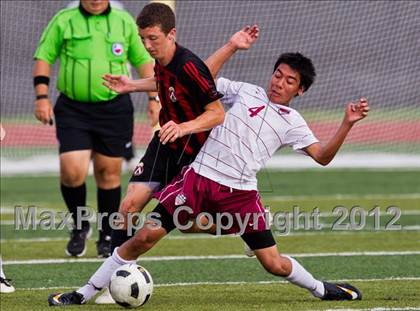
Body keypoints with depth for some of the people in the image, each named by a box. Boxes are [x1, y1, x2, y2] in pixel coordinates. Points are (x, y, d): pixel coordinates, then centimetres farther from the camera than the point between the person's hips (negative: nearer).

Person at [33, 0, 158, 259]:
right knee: (72, 171, -13)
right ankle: (80, 226, 12)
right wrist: (42, 97, -6)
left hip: (115, 109, 1)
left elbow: (142, 61, 15)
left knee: (109, 173, 5)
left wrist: (154, 98, 8)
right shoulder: (63, 21, 2)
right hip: (73, 109, -1)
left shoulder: (124, 22, 7)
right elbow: (43, 58, 4)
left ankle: (107, 237, 19)